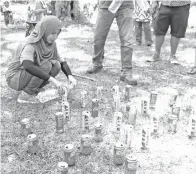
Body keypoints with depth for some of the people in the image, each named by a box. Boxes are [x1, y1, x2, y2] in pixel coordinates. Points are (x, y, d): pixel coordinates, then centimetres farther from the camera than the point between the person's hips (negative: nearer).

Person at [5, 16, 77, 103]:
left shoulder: (51, 43, -6)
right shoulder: (30, 44, -28)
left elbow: (61, 61, 1)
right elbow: (28, 66, -45)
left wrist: (70, 76, -18)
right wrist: (52, 79, -46)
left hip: (29, 76, 7)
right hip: (15, 78, -7)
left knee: (56, 65, -11)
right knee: (46, 65, -27)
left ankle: (35, 89, 4)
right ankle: (25, 95, -13)